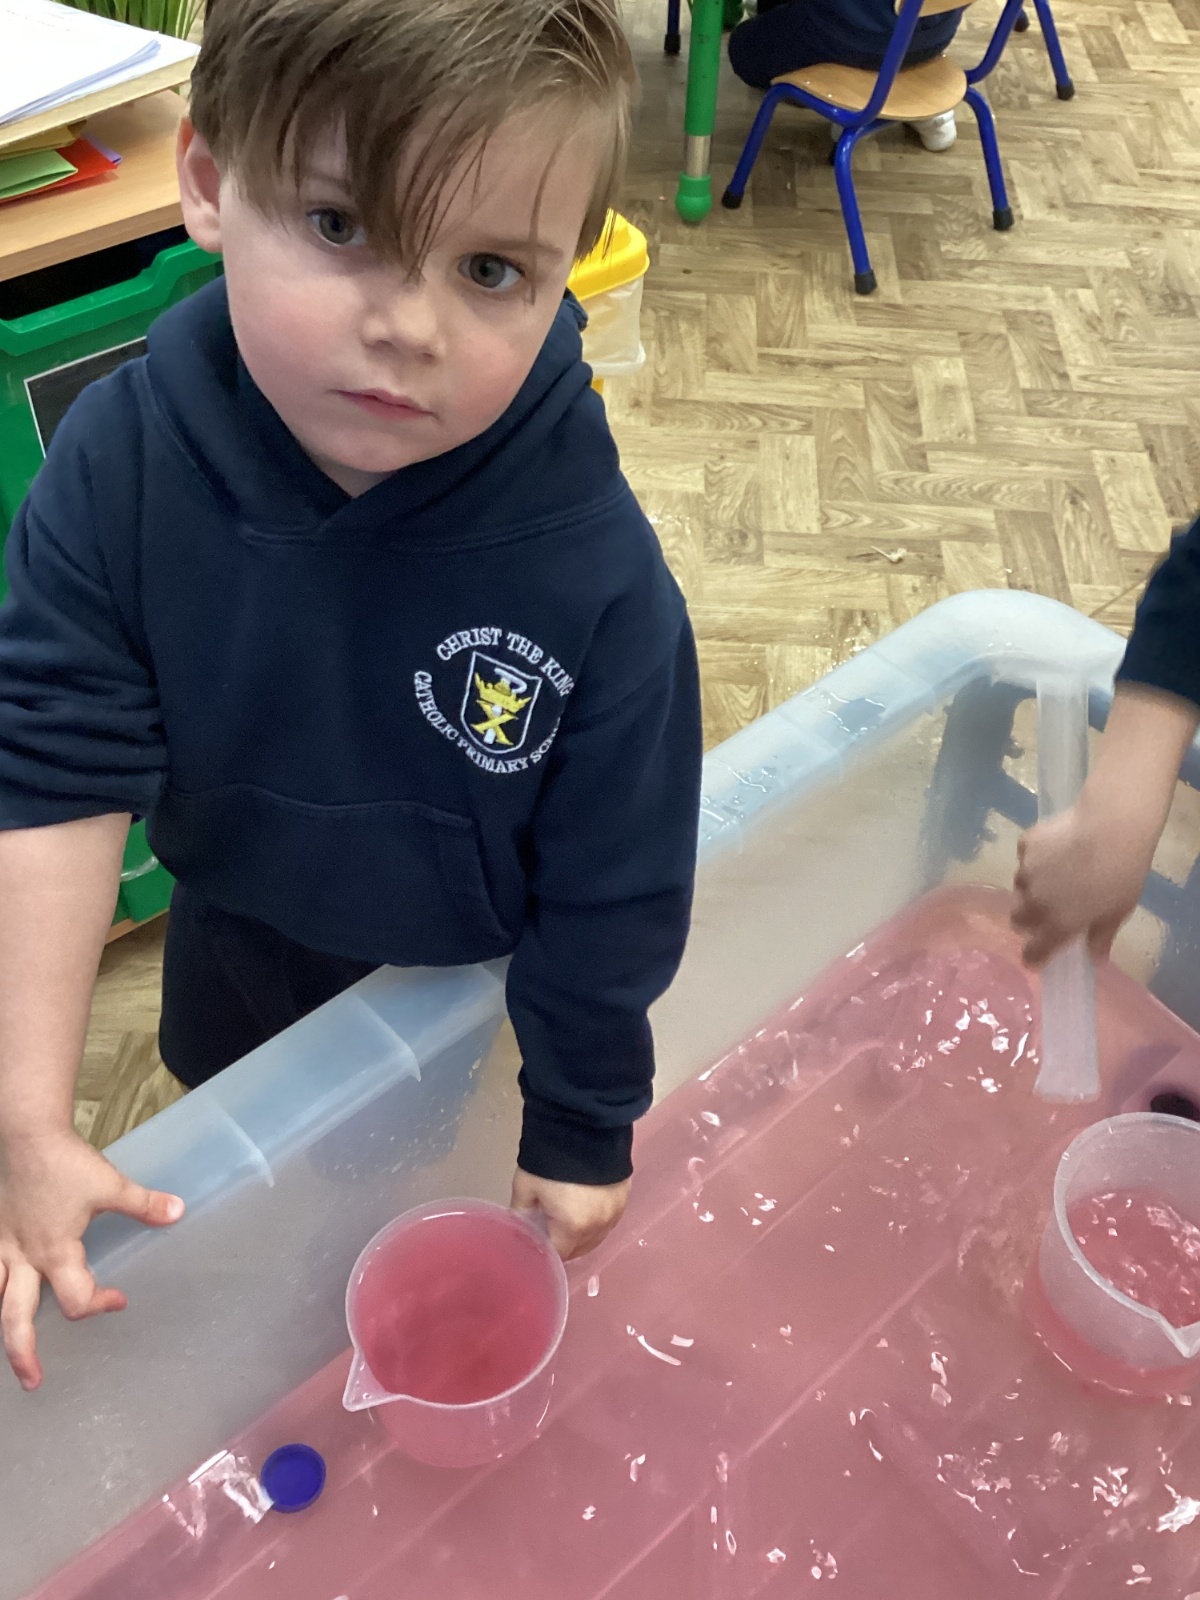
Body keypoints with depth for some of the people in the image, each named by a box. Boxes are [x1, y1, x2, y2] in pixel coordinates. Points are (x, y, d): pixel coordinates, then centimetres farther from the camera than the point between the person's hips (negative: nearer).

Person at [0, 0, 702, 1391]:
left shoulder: (592, 568, -33)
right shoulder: (122, 461, -28)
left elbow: (611, 885, -21)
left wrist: (581, 1129, -9)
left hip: (480, 996, -3)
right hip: (243, 955, 4)